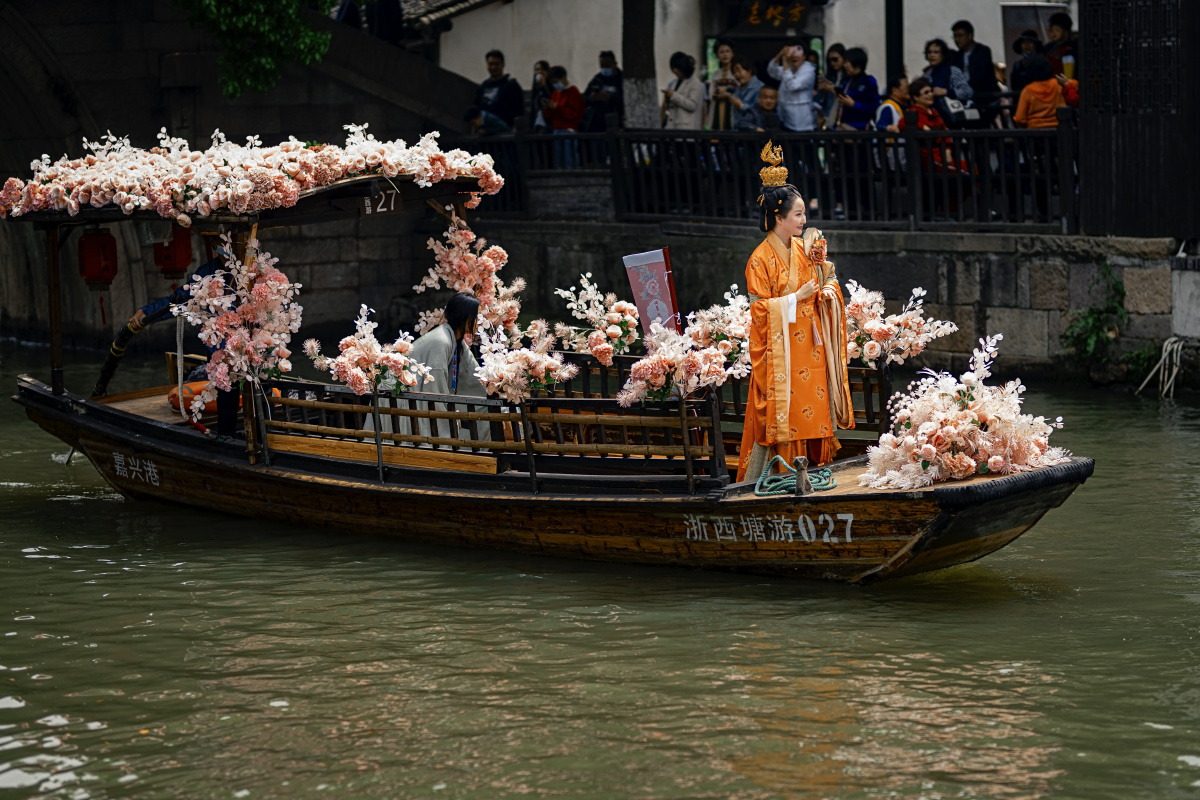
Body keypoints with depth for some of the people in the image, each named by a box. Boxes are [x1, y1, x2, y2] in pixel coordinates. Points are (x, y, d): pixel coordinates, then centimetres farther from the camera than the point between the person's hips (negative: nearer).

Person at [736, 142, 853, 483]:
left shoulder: (805, 249, 8)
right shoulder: (761, 260, -11)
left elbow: (827, 278, 19)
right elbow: (759, 309, -14)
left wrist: (828, 291, -4)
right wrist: (797, 298, -18)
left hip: (810, 346, 6)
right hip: (780, 350, -6)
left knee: (812, 412, 6)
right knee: (780, 415, -5)